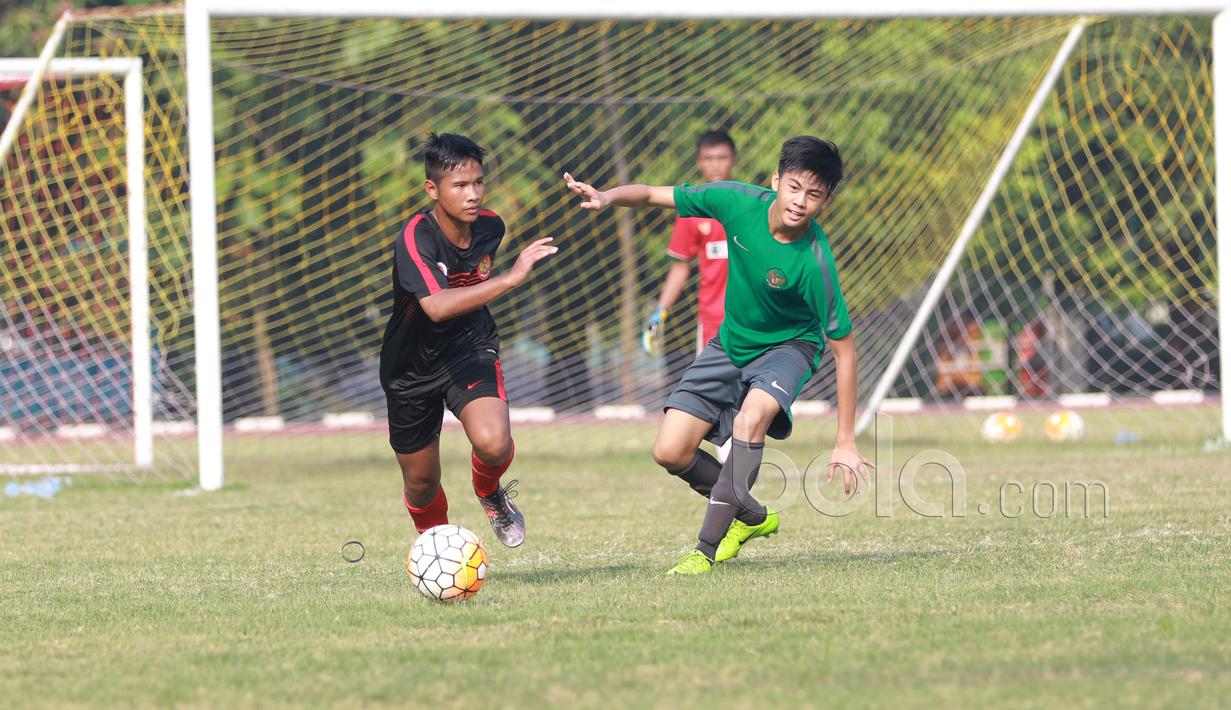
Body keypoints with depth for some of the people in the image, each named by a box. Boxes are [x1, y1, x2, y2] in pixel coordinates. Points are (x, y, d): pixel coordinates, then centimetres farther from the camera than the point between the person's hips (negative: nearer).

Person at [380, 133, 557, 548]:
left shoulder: (490, 227, -10)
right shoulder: (415, 238, -29)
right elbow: (437, 306, -46)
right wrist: (511, 278, -51)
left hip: (470, 350, 2)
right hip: (412, 368, -2)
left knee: (494, 444, -27)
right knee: (421, 482, 11)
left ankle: (490, 494, 9)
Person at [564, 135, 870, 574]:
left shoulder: (814, 263, -31)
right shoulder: (739, 203, -21)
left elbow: (843, 350, -23)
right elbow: (652, 196, -9)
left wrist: (845, 442, -24)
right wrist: (607, 198, -32)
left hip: (789, 345, -5)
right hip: (730, 343, 5)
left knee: (751, 418, -36)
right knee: (670, 453, -4)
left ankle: (707, 548, -28)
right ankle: (752, 517, 23)